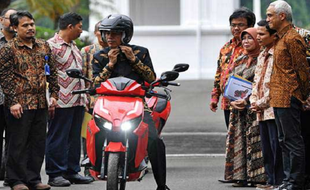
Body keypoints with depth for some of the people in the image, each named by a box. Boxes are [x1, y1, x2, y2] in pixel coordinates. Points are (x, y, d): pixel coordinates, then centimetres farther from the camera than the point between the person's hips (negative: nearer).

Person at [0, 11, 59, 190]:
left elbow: (52, 72, 16)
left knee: (38, 143, 9)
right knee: (18, 144, 0)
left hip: (41, 104, 5)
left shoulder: (44, 46, 11)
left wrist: (54, 94, 8)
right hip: (20, 104, -5)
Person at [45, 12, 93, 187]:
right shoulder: (52, 45, -10)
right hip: (62, 101, -9)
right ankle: (55, 174, -1)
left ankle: (72, 171, 19)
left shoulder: (74, 46, 20)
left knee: (74, 138, 12)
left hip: (78, 101, 9)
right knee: (58, 138, -5)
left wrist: (84, 97, 25)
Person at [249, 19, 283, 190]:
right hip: (262, 111, 9)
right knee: (267, 148, 11)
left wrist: (262, 103, -12)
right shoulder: (262, 56, 19)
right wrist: (254, 101, 8)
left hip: (273, 108, -9)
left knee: (276, 146, -7)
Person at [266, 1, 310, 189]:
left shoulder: (292, 38, -13)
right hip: (279, 99, 10)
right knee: (285, 140, 13)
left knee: (293, 141, -7)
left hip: (289, 98, -10)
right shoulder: (281, 38, 17)